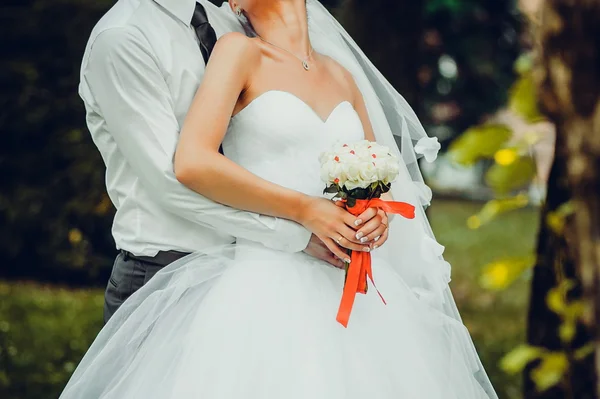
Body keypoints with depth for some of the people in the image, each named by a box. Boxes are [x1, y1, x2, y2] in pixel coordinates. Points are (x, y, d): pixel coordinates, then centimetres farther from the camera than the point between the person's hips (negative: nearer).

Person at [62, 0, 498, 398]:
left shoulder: (341, 75, 15)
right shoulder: (239, 51, 0)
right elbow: (192, 163, -13)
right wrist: (304, 210, -15)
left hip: (347, 286, 5)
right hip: (266, 286, -4)